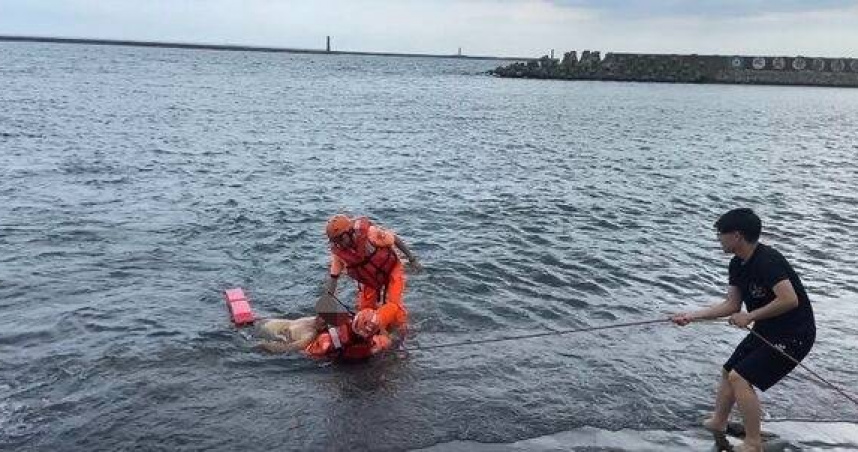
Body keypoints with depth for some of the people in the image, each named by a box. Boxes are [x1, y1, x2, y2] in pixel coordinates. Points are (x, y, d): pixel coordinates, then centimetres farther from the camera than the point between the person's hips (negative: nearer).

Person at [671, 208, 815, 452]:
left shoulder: (767, 261, -26)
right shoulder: (738, 264, 3)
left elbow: (790, 300, -34)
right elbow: (732, 305, 6)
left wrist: (750, 316, -25)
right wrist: (693, 316, 0)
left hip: (794, 334, -10)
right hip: (766, 330, 10)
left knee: (740, 378, -15)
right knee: (729, 372, 17)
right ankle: (717, 423, 35)